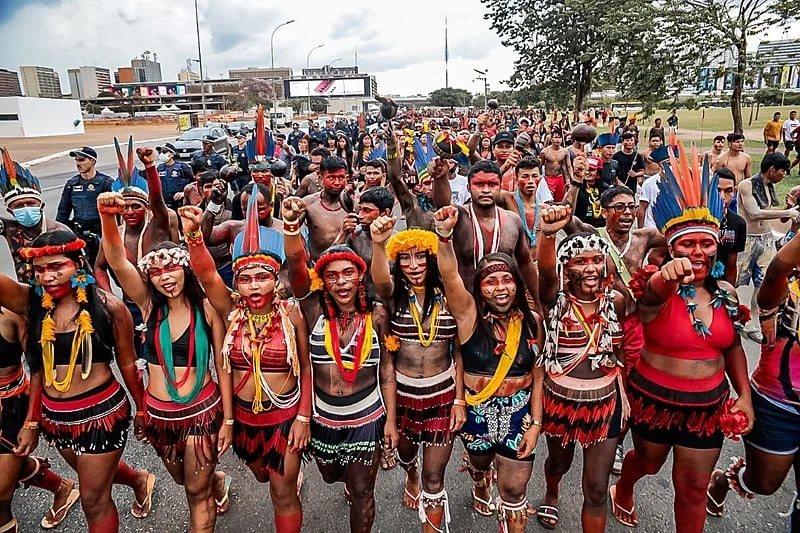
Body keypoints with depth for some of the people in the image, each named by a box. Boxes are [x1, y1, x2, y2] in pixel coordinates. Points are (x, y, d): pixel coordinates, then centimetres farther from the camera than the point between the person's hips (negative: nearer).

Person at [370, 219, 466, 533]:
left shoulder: (447, 296, -7)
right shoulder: (394, 293, -10)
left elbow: (459, 352, -2)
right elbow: (379, 280, -36)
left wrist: (459, 400, -5)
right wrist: (378, 245, -56)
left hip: (443, 394, -1)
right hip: (402, 392, 1)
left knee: (434, 476, 6)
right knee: (405, 452, 28)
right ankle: (412, 477, 64)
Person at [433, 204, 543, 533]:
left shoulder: (531, 321, -9)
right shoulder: (469, 314, -16)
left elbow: (538, 374, -2)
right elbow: (450, 277, -34)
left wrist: (536, 423, -4)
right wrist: (444, 235, -49)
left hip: (519, 415, 0)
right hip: (477, 414, 0)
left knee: (515, 491, 7)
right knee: (480, 464, 28)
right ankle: (480, 485, 64)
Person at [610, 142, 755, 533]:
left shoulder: (726, 294, -3)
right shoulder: (658, 287, -19)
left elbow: (733, 346, 9)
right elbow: (654, 292, -45)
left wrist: (744, 395, 0)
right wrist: (667, 276, -68)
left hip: (708, 405, 3)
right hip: (655, 400, -3)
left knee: (693, 488, 13)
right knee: (648, 462, 23)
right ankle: (622, 493, 57)